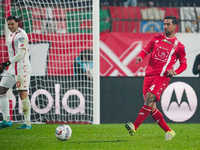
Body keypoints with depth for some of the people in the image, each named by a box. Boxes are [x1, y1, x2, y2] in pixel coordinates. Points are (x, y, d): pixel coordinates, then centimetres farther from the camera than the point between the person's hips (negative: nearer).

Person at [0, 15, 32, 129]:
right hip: (13, 68, 10)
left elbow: (21, 53, -20)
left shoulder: (21, 35, -12)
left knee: (23, 94, -11)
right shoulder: (11, 35, 17)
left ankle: (28, 123, -8)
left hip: (22, 67, -10)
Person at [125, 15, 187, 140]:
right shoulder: (157, 38, 15)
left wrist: (174, 72, -6)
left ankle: (135, 127, -32)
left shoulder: (179, 46, 6)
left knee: (149, 98, -25)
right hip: (149, 74, 5)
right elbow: (146, 50, 18)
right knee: (151, 107, 0)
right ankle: (168, 131, 13)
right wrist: (140, 56, -5)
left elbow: (184, 64, 13)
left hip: (162, 77, -5)